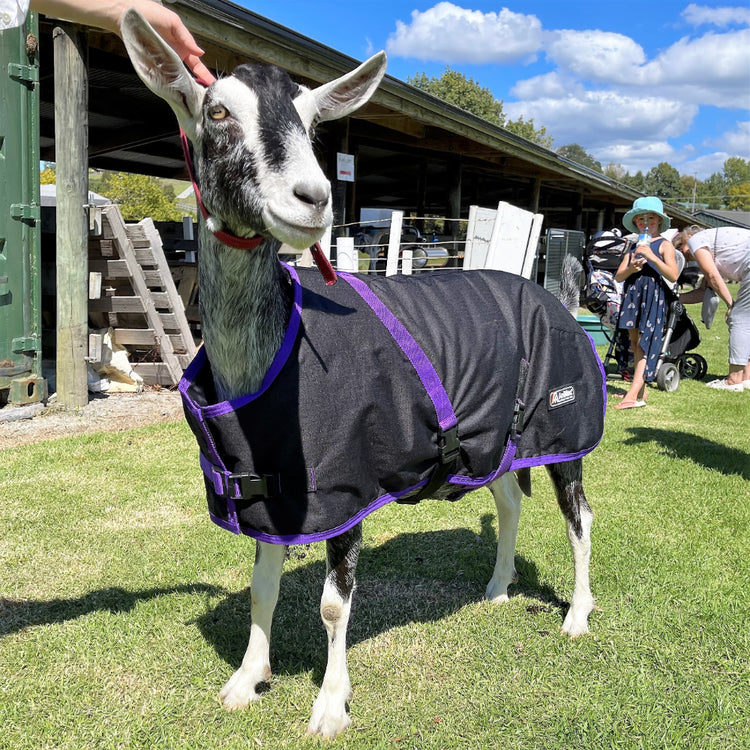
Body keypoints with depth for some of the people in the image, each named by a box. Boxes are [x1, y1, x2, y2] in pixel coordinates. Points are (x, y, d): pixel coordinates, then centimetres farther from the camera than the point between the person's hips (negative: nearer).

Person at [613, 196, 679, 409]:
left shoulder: (664, 244, 3)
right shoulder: (634, 247, 17)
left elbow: (673, 275, -10)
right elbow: (618, 277, 11)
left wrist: (652, 257, -17)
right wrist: (630, 269, -10)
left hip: (653, 297, -6)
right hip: (633, 295, 6)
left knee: (644, 344, -13)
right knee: (635, 344, 7)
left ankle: (634, 395, -20)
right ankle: (640, 391, 14)